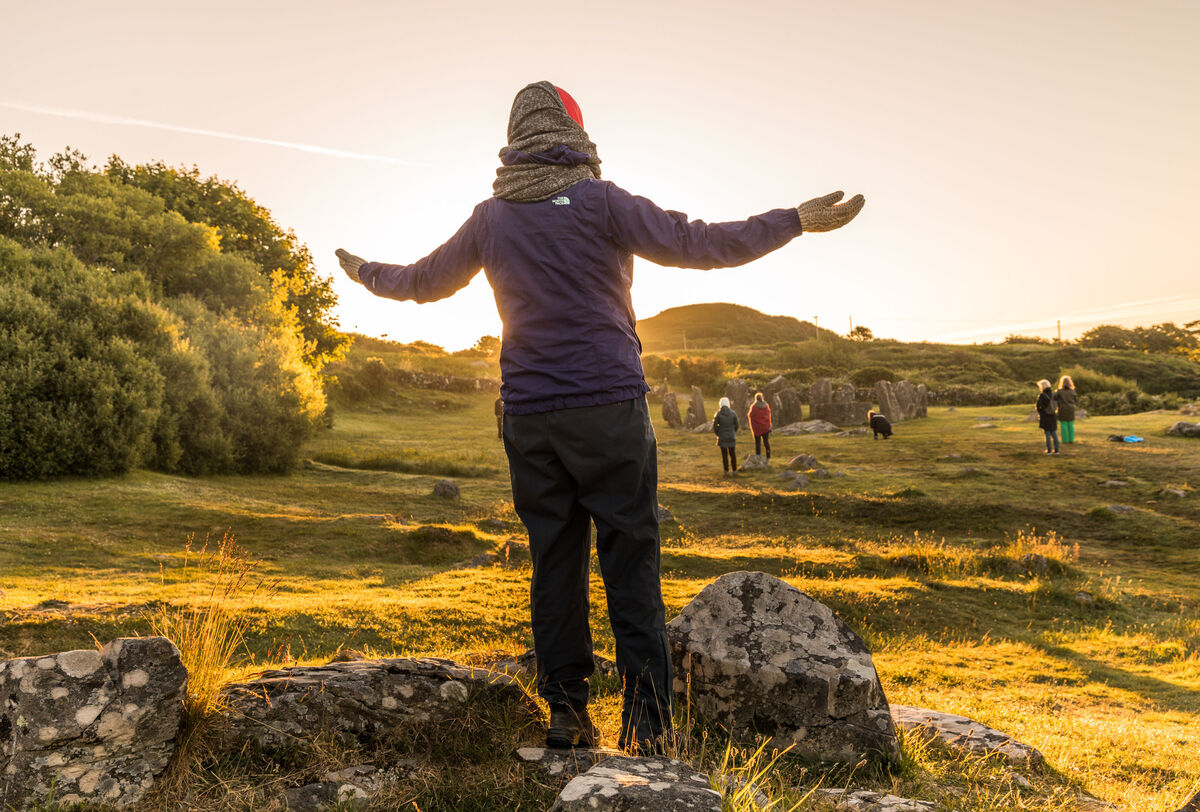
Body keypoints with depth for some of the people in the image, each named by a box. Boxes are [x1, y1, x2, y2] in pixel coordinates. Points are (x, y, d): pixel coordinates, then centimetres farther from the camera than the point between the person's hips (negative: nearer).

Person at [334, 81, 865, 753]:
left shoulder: (491, 218, 10)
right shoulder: (601, 201, -2)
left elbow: (425, 281, 23)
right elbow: (697, 244, -7)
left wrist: (367, 273, 43)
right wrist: (796, 220, 0)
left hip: (530, 419, 4)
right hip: (609, 408, -4)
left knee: (556, 566, 9)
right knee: (632, 566, 0)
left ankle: (566, 717, 14)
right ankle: (648, 724, 0)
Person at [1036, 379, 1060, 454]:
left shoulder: (1041, 395, -16)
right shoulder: (1052, 394, 2)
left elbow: (1037, 406, -18)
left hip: (1045, 417, -5)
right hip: (1053, 417, 5)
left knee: (1047, 433, 2)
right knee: (1054, 433, 10)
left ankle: (1049, 450, 5)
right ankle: (1056, 449, 11)